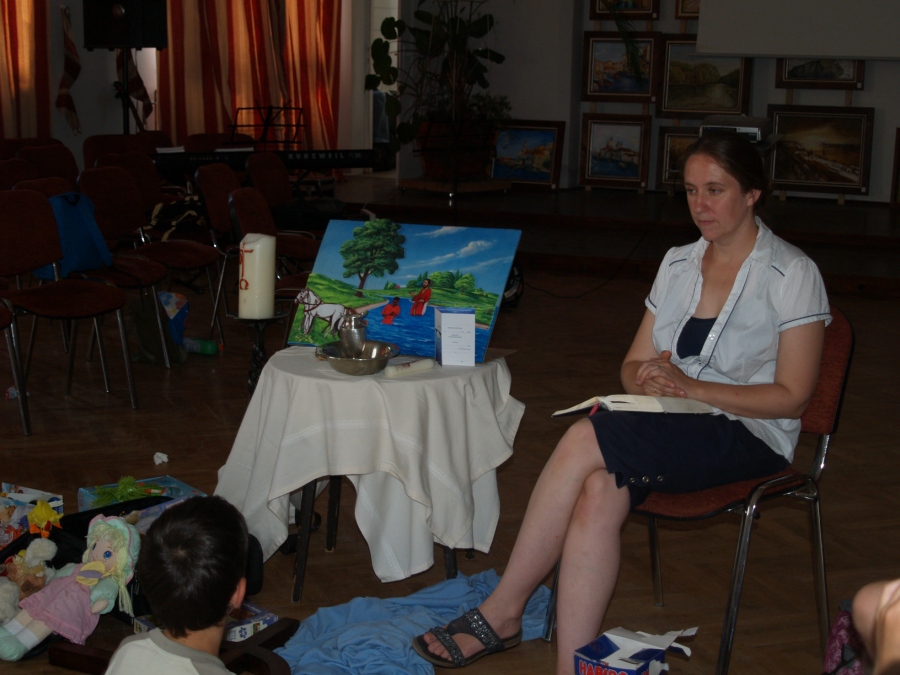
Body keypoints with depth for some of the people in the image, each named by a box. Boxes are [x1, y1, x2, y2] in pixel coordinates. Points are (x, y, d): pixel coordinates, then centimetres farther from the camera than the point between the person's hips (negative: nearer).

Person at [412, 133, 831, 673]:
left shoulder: (792, 274, -5)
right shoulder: (679, 263, 14)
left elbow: (792, 397, -10)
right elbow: (634, 365, 15)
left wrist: (690, 386, -18)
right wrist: (645, 379, -11)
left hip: (749, 436, -5)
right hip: (672, 428, 5)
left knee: (584, 440, -28)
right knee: (599, 491, -31)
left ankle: (503, 612, -18)